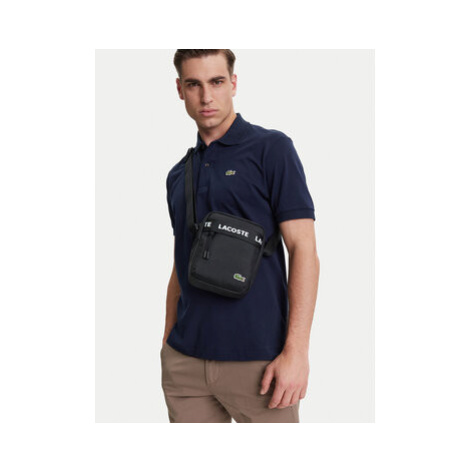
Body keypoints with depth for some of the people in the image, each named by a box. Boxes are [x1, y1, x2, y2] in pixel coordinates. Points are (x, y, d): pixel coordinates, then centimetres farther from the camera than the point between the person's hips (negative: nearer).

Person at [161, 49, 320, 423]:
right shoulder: (179, 175, 14)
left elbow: (304, 250, -9)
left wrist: (296, 351, -16)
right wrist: (167, 344, 14)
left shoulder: (271, 148, -4)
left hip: (256, 362, -5)